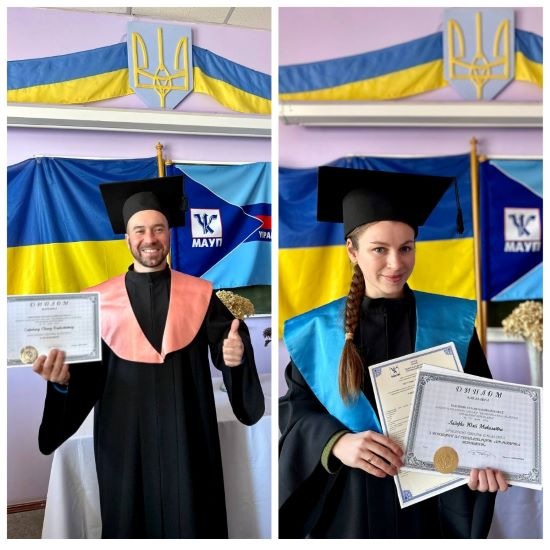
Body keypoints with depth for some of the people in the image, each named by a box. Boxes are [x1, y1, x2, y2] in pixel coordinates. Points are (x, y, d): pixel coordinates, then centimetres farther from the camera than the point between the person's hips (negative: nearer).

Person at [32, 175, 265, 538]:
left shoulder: (200, 294, -1)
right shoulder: (100, 300, 0)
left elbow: (226, 348, -6)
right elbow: (88, 374, -1)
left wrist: (236, 355, -28)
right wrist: (64, 377, -21)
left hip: (187, 436, 0)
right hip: (125, 437, 1)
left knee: (191, 522, 12)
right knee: (129, 521, 17)